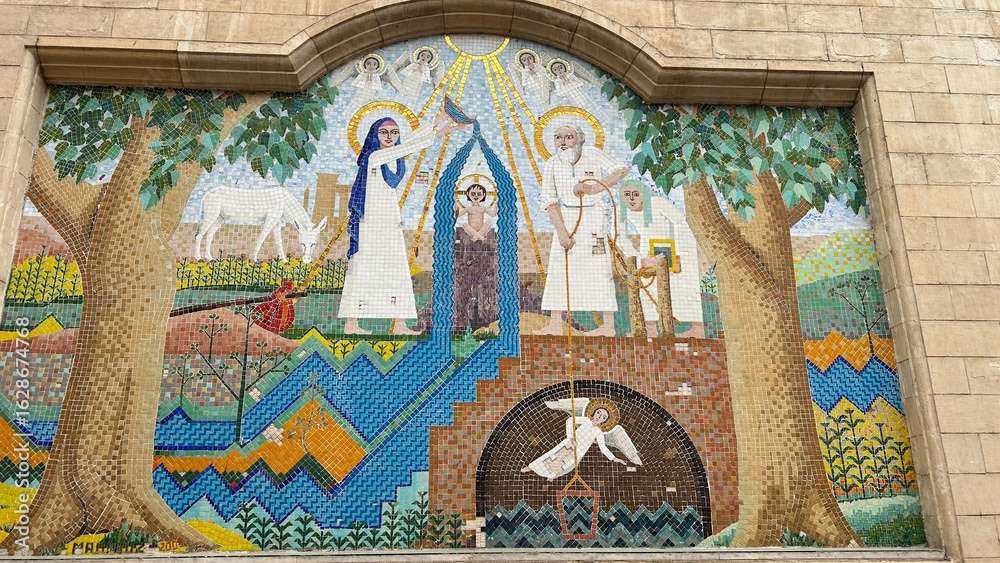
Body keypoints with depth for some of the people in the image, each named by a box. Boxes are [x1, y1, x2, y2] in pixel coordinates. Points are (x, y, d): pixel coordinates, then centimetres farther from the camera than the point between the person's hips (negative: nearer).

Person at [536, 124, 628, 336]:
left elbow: (621, 171, -14)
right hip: (565, 216, 3)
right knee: (557, 267, -2)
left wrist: (593, 189, -25)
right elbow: (549, 200, -8)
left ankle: (609, 325, -4)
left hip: (592, 214, -3)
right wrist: (561, 231, -16)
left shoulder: (593, 155, -9)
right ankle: (555, 324, 2)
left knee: (599, 269, -7)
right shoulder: (552, 164, -4)